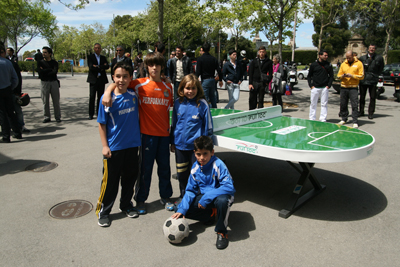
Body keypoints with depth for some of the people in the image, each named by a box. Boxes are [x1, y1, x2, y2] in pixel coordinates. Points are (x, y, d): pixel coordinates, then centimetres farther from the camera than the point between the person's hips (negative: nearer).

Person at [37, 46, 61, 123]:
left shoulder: (54, 62, 6)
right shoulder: (40, 62, 9)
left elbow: (55, 72, -12)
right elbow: (40, 72, -8)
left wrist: (44, 71, -7)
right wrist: (50, 69, -7)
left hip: (54, 82, -1)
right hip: (44, 83, 1)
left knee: (56, 101, 2)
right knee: (45, 101, 2)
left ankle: (58, 117, 10)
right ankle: (47, 117, 10)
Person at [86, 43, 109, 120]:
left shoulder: (103, 58, 16)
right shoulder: (90, 57, 5)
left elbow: (107, 66, -2)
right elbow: (91, 67, -10)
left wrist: (98, 66, -12)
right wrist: (102, 67, -8)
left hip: (102, 80, 3)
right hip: (93, 79, -3)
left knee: (100, 97, 5)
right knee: (92, 97, -5)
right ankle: (91, 114, 1)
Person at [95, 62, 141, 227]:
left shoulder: (134, 95, 0)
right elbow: (102, 124, -6)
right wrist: (105, 146, -9)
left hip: (132, 145, 4)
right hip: (114, 147, -3)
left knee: (130, 177, 16)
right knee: (110, 180, 6)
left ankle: (126, 204, 36)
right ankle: (103, 211, 23)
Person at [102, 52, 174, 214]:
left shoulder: (168, 87, 8)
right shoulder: (140, 84, -3)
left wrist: (170, 130, 11)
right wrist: (107, 92, -21)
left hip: (164, 134, 3)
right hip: (147, 133, -3)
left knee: (164, 167, 13)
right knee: (145, 168, 6)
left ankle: (165, 197, 31)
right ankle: (140, 200, 23)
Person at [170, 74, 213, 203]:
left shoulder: (202, 104, -9)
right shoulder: (178, 103, 2)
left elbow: (208, 126, -3)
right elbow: (174, 124, 11)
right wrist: (172, 142, 13)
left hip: (196, 145, -4)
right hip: (179, 145, 4)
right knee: (181, 173, 16)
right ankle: (183, 196, 36)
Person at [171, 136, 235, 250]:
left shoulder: (218, 165, -23)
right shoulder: (195, 168, -5)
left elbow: (229, 187, -31)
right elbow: (190, 190, -1)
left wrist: (206, 198, -32)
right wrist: (182, 209, -16)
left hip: (219, 195, -5)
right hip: (203, 196, 5)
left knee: (222, 200, -42)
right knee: (179, 209, -10)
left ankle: (221, 232, -14)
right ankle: (211, 215, 4)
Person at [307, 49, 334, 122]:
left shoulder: (328, 65, 5)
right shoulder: (314, 64, 2)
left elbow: (331, 76, 11)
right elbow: (309, 76, 8)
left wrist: (328, 85, -1)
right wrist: (311, 85, -2)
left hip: (325, 88, 1)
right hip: (315, 88, -1)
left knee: (324, 104, 2)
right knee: (313, 104, 3)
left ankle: (323, 119, 10)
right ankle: (312, 119, 12)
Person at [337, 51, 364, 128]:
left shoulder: (358, 63, 1)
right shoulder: (343, 64, 11)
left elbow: (361, 76, -3)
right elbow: (338, 75, 13)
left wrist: (352, 76, -16)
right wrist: (342, 76, -9)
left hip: (353, 88, -3)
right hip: (343, 87, 4)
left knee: (354, 105, -6)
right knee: (343, 104, 8)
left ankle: (355, 122, -2)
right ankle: (344, 119, 23)